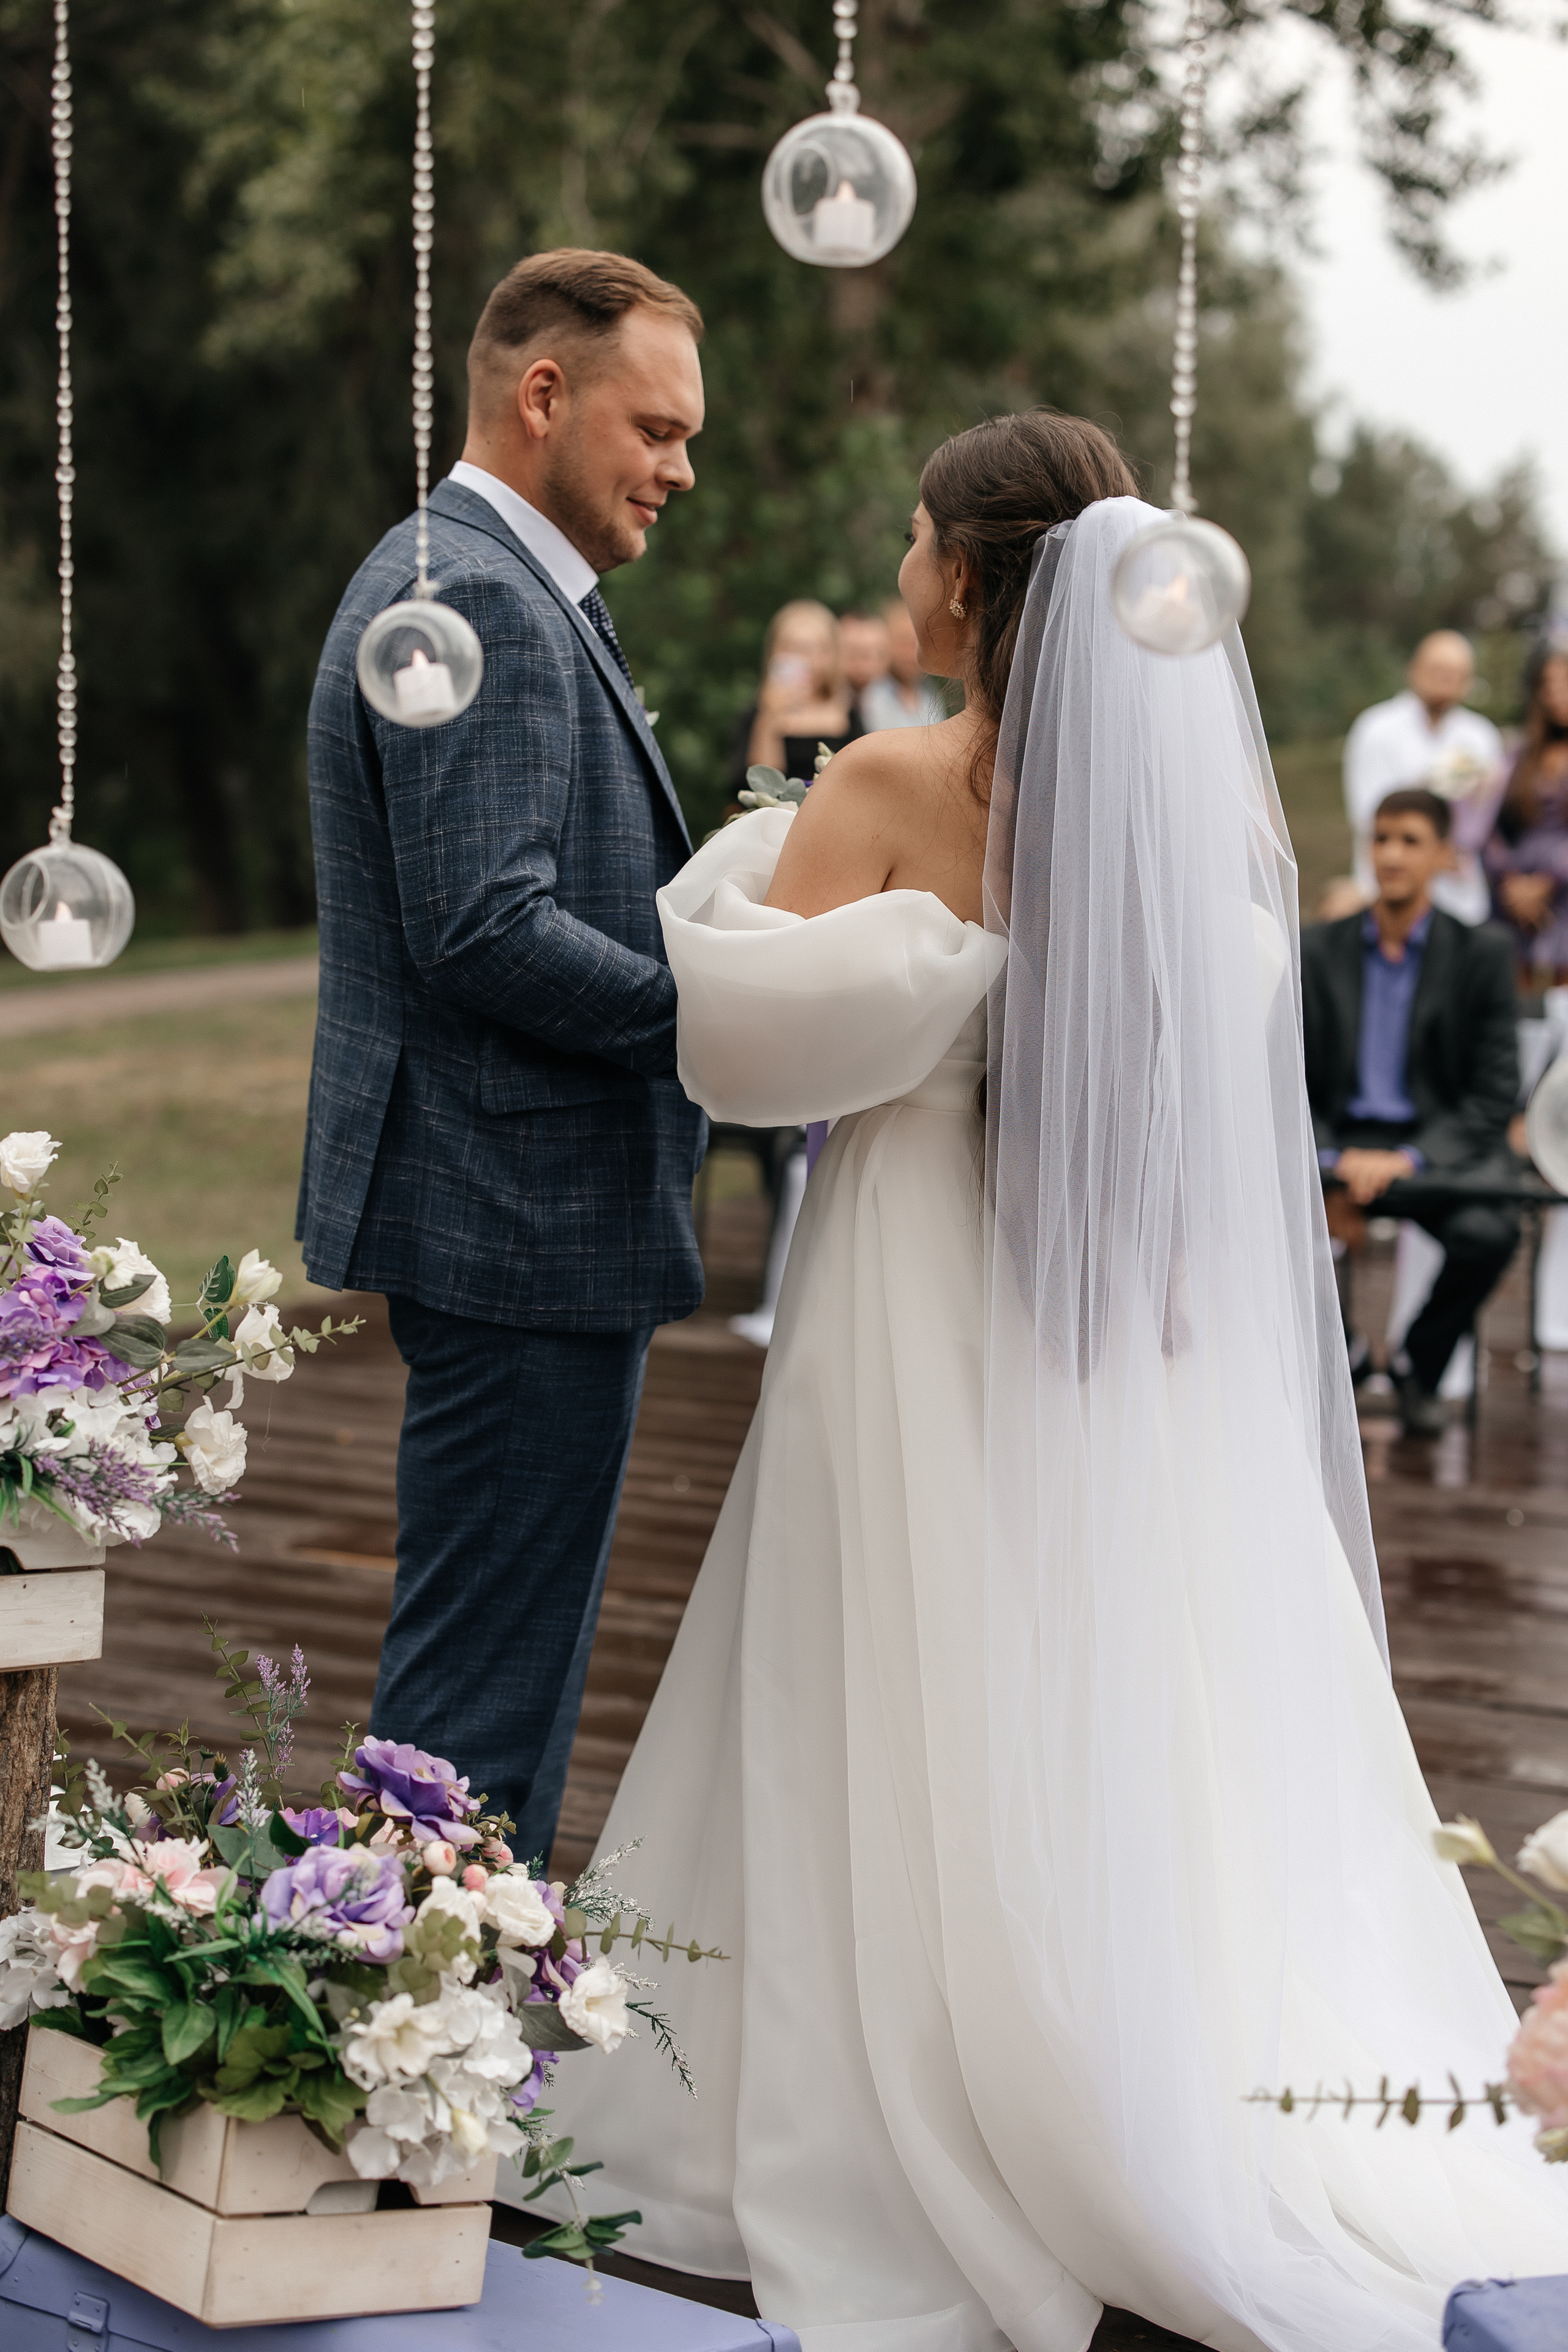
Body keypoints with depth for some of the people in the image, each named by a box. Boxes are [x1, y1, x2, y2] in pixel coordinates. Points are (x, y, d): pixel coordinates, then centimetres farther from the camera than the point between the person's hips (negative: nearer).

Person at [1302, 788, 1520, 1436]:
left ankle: (1419, 1365, -2)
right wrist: (1332, 1159, -14)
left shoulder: (1482, 953, 2)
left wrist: (1412, 1158, -18)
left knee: (1488, 1232, -34)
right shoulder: (1317, 951, 8)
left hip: (1443, 1146, -2)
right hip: (1339, 1144, 2)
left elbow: (1496, 1094, -3)